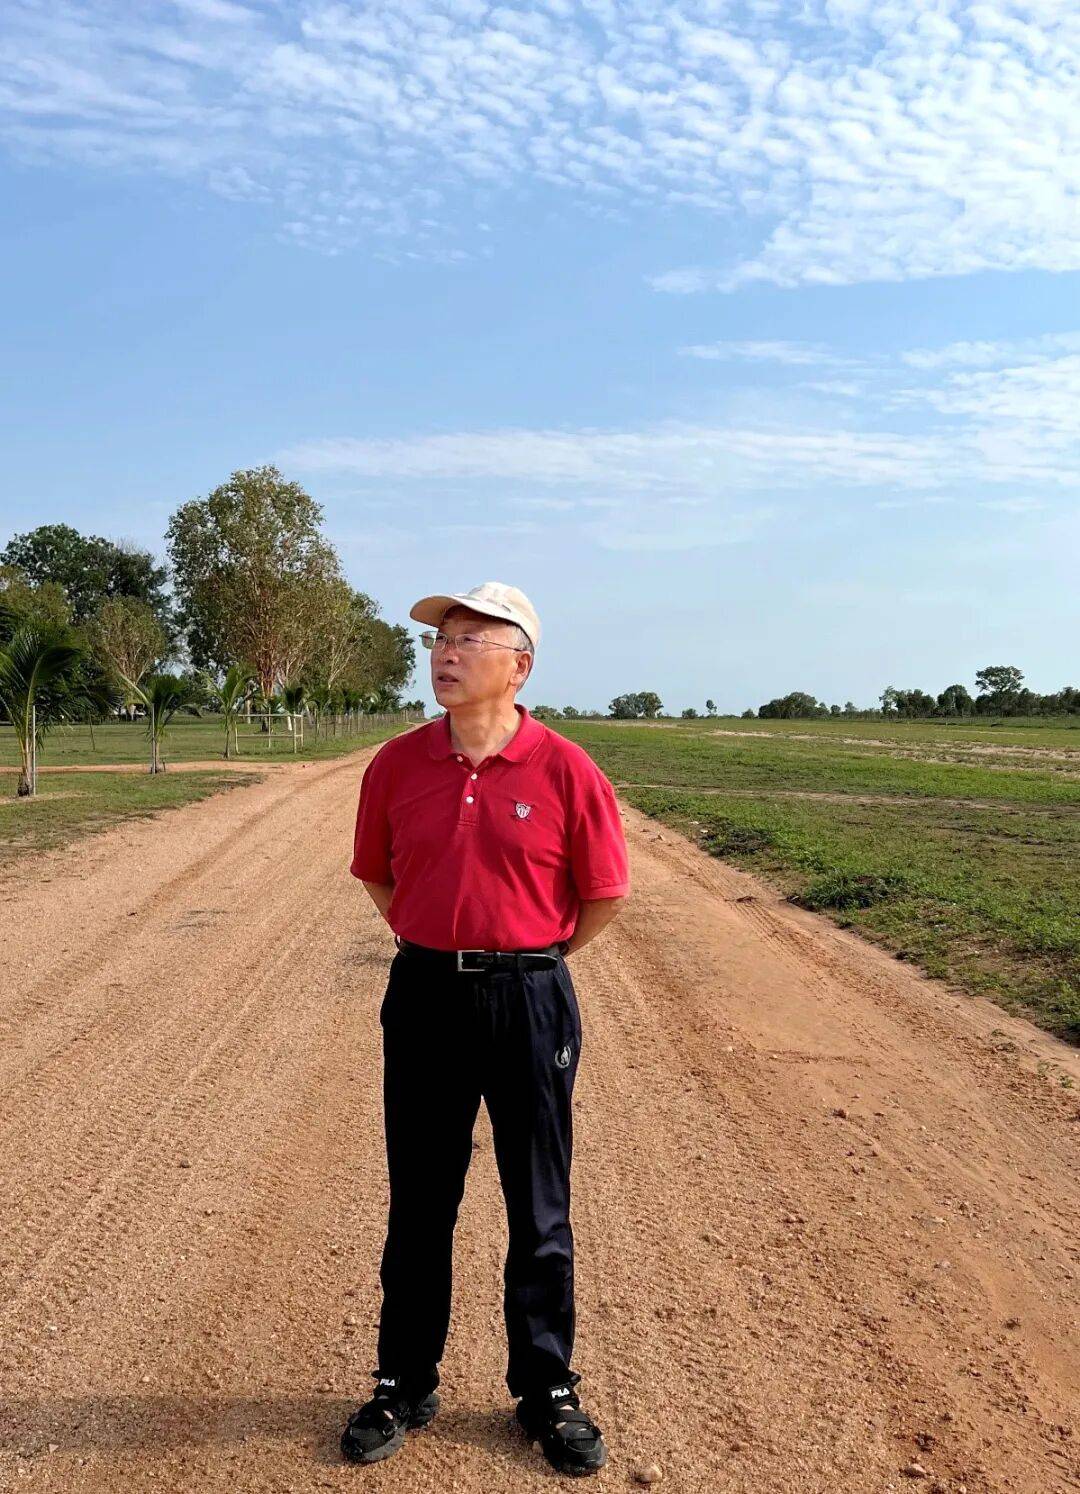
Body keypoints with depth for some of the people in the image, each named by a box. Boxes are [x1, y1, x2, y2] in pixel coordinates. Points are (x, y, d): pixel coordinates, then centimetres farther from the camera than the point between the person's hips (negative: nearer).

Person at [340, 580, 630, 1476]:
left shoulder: (565, 770, -10)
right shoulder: (398, 764, -1)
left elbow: (607, 894, -1)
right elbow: (376, 873, 13)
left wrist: (529, 961, 5)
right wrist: (435, 948, 9)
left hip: (531, 1001, -2)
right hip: (423, 996, 3)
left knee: (540, 1212, 12)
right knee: (419, 1205, 15)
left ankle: (548, 1394, 30)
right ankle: (404, 1387, 33)